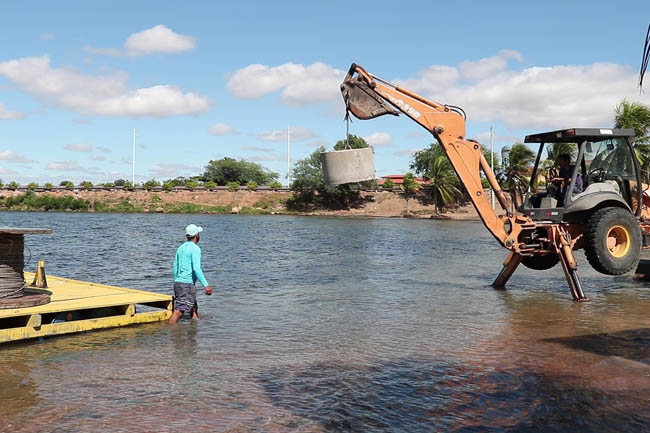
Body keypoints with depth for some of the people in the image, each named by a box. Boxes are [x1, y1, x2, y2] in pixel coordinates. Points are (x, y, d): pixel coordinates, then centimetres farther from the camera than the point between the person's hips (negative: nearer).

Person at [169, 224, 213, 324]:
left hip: (178, 282, 9)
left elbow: (175, 267, 16)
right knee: (178, 312, -11)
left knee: (194, 309, 17)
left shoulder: (181, 248, 14)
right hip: (187, 284, -9)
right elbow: (196, 269, -20)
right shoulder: (195, 248, -10)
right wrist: (206, 285, -19)